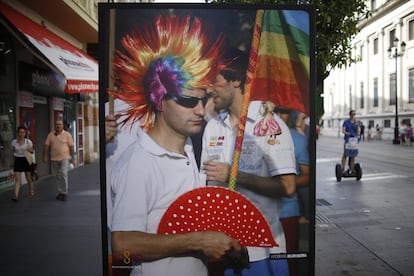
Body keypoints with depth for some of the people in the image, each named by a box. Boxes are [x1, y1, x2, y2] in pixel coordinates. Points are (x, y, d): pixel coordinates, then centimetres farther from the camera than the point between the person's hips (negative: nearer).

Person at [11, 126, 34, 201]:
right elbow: (13, 152, 13)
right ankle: (16, 196, -11)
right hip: (17, 161, 1)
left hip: (26, 160, -1)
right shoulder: (14, 141, 2)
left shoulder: (28, 141, -4)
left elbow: (32, 151, 4)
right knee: (17, 179, -7)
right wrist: (13, 162, 16)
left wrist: (30, 150, -19)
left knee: (29, 178, 10)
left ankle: (31, 192, 30)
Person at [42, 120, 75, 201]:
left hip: (64, 158, -3)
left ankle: (64, 193, -6)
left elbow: (71, 147, -2)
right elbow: (46, 145, 1)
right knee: (58, 176, 11)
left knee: (63, 175, -14)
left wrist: (73, 158, -4)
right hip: (54, 159, 3)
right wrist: (45, 156, -8)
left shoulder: (67, 134, -3)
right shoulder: (50, 134, 3)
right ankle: (60, 192, 24)